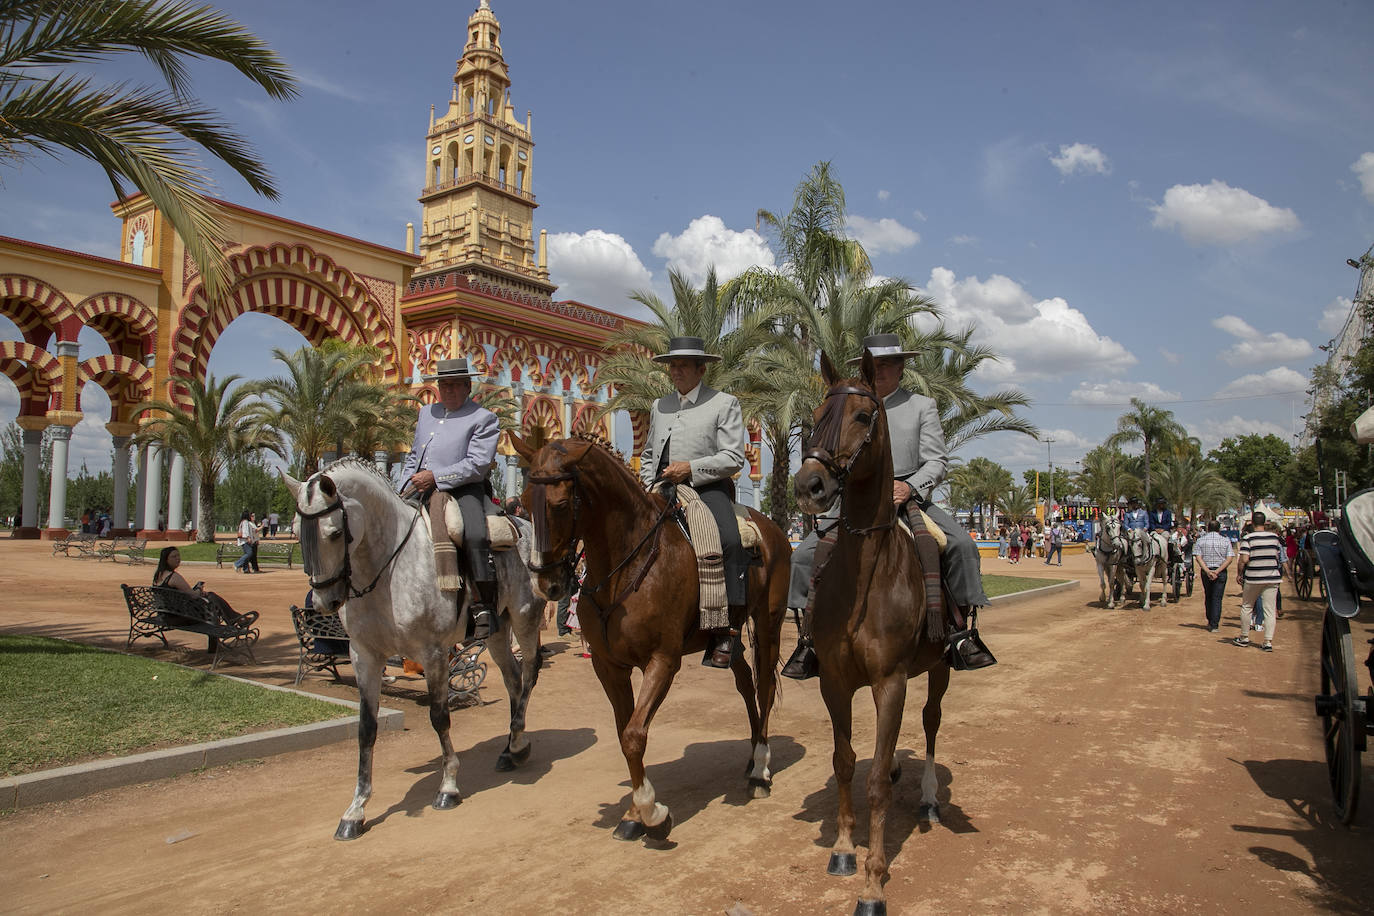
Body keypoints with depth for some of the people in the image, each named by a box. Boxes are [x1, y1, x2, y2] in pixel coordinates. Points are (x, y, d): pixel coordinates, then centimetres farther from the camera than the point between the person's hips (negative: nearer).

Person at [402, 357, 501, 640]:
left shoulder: (483, 419, 2)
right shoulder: (427, 413, 24)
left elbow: (477, 464, -10)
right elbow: (414, 456, 31)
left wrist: (435, 476, -16)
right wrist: (407, 486, 13)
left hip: (463, 491, -7)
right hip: (421, 490, 7)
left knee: (474, 536, -31)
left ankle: (484, 607, -24)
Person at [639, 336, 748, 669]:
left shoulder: (724, 404, 4)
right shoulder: (659, 406, 21)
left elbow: (733, 458, -5)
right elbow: (648, 454, 30)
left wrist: (690, 468, -16)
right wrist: (649, 484, 11)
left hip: (707, 488, -6)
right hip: (663, 491, 6)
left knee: (731, 543, -31)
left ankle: (728, 632, -26)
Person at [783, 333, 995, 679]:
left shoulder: (922, 406, 9)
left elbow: (937, 461, 0)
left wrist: (910, 486, -20)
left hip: (912, 500, -1)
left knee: (962, 546, -25)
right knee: (805, 556, -18)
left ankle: (964, 631, -15)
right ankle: (811, 638, -10)